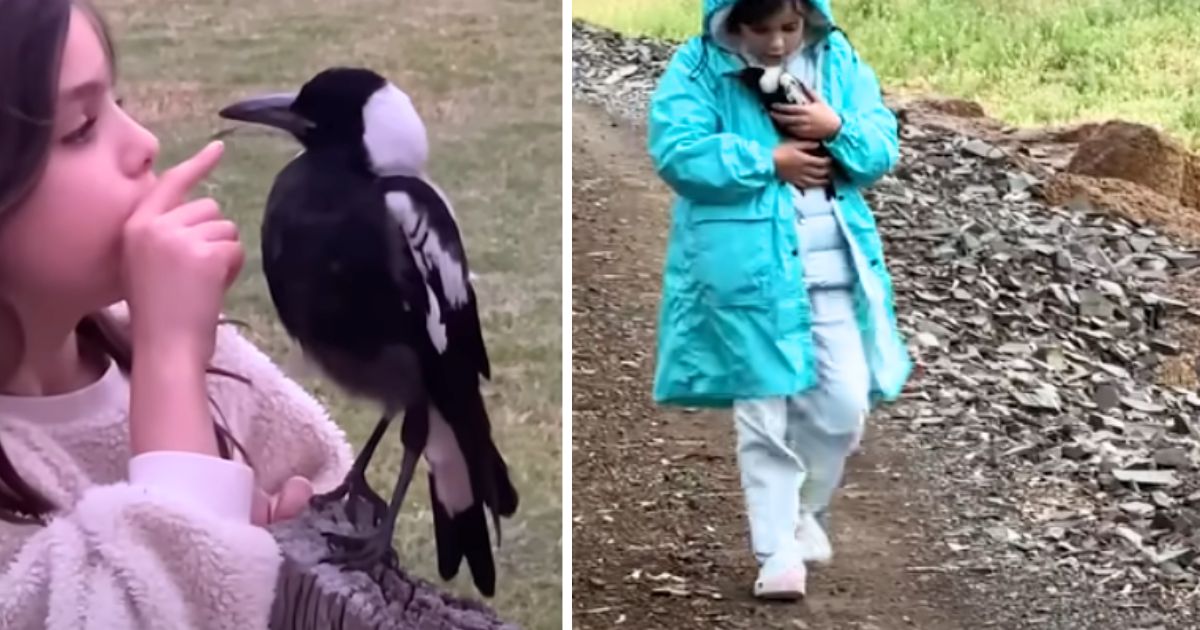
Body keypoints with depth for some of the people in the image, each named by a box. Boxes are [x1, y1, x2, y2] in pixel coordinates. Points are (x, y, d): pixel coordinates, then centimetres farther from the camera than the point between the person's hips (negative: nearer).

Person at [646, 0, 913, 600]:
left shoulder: (839, 61, 6)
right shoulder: (697, 68, -5)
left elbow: (883, 147, 5)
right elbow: (675, 152, -17)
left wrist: (837, 129, -16)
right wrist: (770, 160, -16)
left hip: (834, 272, 4)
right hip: (746, 275, -3)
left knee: (843, 406, 5)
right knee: (763, 416, 2)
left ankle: (805, 511, 32)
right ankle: (777, 551, 13)